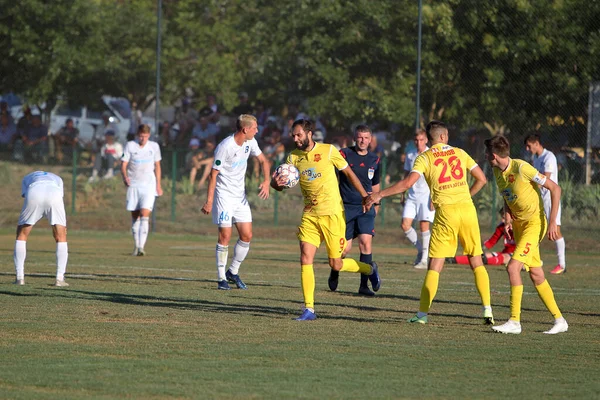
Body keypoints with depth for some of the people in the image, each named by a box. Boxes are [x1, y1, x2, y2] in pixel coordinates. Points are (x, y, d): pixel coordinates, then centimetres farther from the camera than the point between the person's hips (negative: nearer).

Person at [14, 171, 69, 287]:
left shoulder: (26, 178, 40)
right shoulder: (57, 179, 42)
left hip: (34, 194, 0)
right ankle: (59, 279, 7)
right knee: (61, 238, 16)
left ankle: (20, 277, 10)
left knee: (21, 236, 17)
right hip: (54, 194, 0)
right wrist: (64, 228, 35)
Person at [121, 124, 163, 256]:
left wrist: (158, 185, 14)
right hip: (133, 185, 1)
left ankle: (141, 247, -20)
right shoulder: (130, 146, 1)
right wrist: (125, 176, -21)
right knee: (135, 216, 4)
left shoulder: (154, 146, 5)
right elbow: (123, 164, -2)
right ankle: (136, 246, 15)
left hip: (149, 186, -1)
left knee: (145, 215, -15)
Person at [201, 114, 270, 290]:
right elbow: (213, 174, -16)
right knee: (225, 235, -8)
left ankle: (233, 272, 18)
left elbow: (263, 160, 16)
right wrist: (209, 201, -19)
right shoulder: (225, 147, -20)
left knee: (247, 236, 2)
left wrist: (266, 181, -2)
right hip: (224, 195, -7)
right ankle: (221, 278, 1)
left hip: (240, 195, 7)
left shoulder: (250, 143, 1)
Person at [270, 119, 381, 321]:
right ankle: (309, 309, -5)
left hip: (332, 213, -3)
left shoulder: (328, 151, -6)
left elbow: (349, 173, 3)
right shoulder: (294, 157, 3)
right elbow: (280, 184, 1)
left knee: (336, 264, 2)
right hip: (309, 215, 3)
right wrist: (276, 183, -24)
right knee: (305, 259, -11)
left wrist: (365, 197, 3)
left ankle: (369, 269, 32)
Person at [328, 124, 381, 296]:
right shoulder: (345, 154, -4)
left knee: (366, 242, -13)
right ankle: (335, 271, 31)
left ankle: (364, 285, -9)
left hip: (366, 207, 2)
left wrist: (375, 205, 25)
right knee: (345, 248, -1)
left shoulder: (375, 159, 9)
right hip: (346, 207, -2)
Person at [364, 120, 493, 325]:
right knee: (477, 263, 9)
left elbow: (408, 183, -10)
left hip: (446, 210, -2)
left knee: (435, 265, 1)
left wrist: (379, 195, -5)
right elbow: (481, 179, 13)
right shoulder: (459, 153, 12)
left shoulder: (425, 157, 2)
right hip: (467, 208, 2)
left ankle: (422, 313, -1)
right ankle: (488, 311, 4)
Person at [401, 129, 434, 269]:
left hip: (426, 195, -4)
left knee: (424, 226, -6)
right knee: (405, 225, -6)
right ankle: (420, 249, 16)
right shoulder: (410, 156, 10)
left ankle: (424, 259, 2)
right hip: (412, 195, 5)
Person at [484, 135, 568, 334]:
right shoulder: (497, 171, 3)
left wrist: (552, 221, -19)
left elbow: (555, 188, -17)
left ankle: (515, 321, -15)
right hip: (518, 223, 8)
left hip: (534, 223, -8)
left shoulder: (522, 168, -21)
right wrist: (508, 219, 1)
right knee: (536, 274, 8)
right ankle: (559, 320, 15)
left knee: (513, 267, -18)